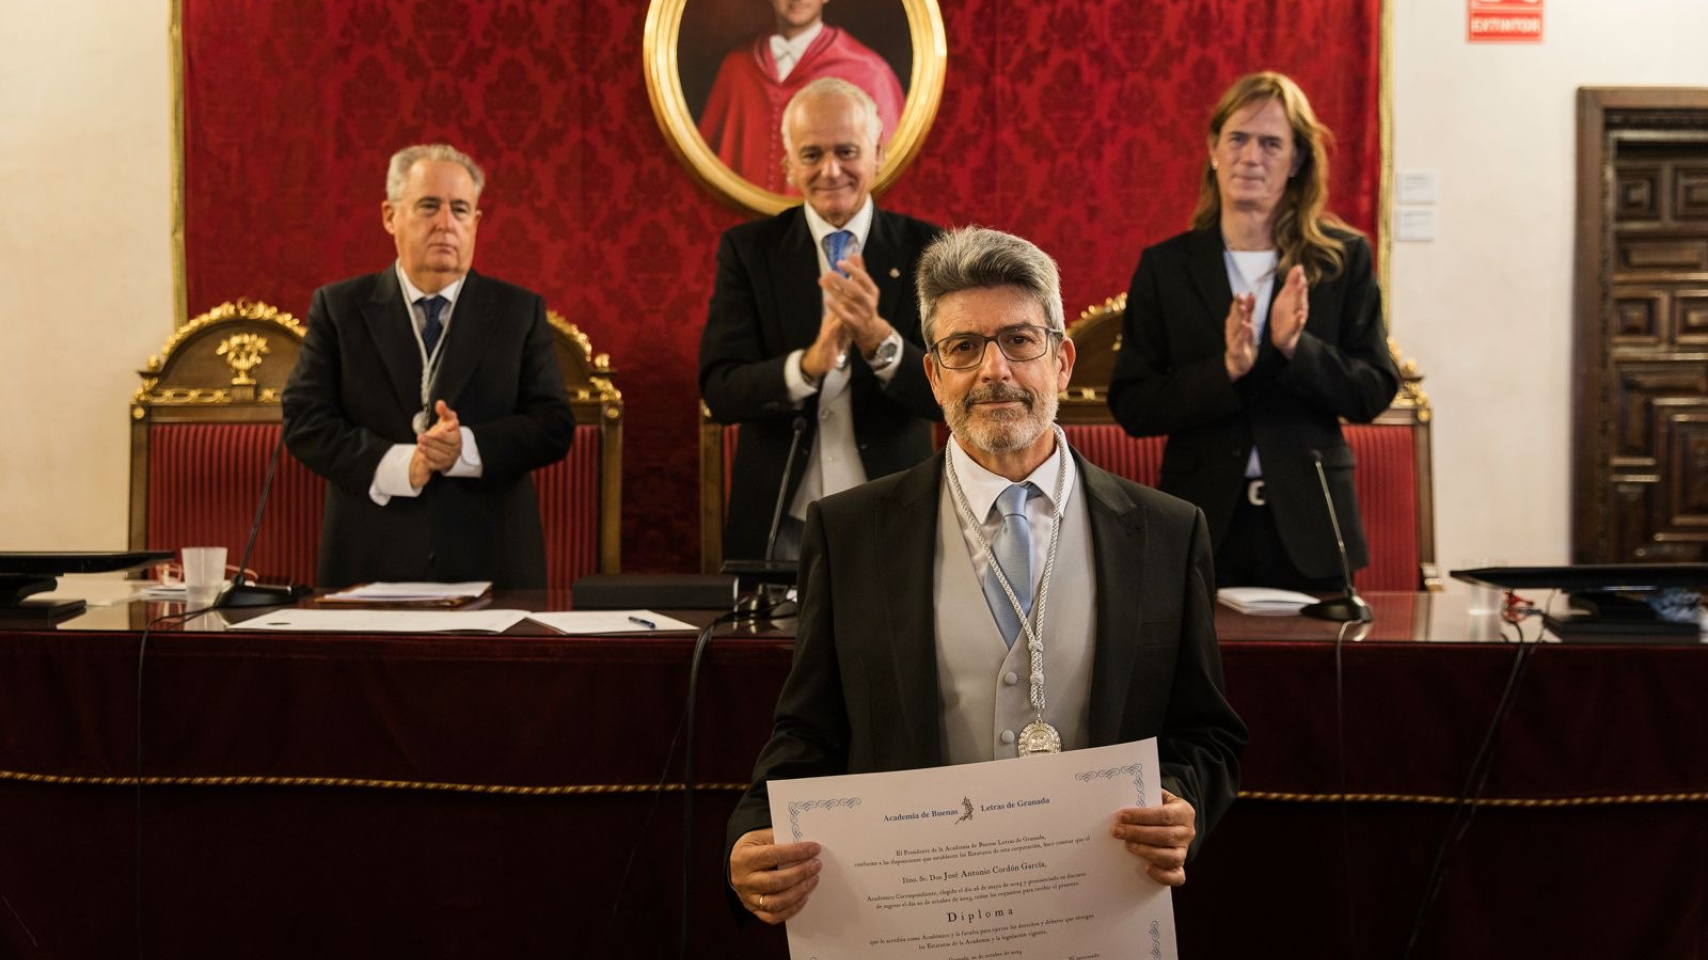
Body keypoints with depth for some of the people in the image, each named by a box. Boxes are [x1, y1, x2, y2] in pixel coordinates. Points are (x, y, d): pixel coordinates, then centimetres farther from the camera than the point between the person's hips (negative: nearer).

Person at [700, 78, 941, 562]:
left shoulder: (926, 249, -2)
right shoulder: (747, 249, -1)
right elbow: (719, 392, -10)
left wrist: (878, 338, -27)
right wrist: (810, 363, -28)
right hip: (780, 529, 0)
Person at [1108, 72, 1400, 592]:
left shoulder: (1344, 258, 2)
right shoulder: (1164, 266, 2)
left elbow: (1374, 393, -1)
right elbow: (1130, 406, -4)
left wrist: (1295, 347, -18)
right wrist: (1224, 371, -19)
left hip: (1308, 525, 0)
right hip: (1201, 527, 0)